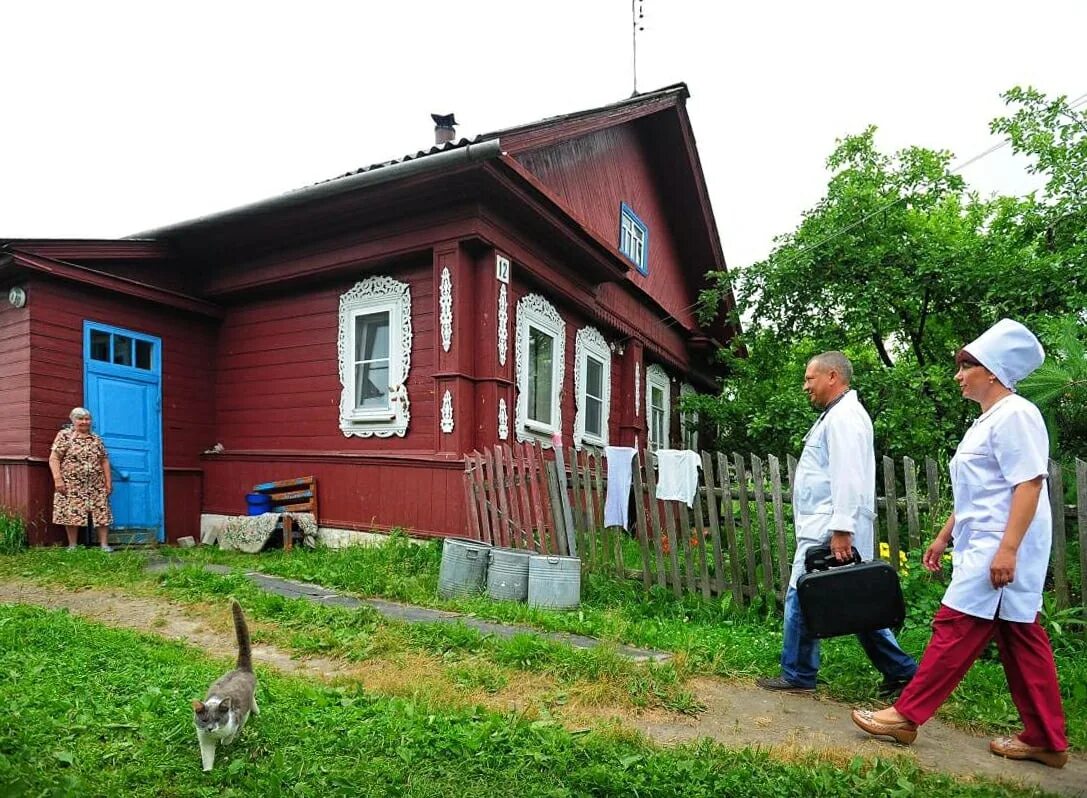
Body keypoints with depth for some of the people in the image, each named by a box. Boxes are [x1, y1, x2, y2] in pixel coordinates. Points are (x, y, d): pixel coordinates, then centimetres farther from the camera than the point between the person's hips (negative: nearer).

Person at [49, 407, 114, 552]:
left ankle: (104, 545, 5)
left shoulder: (96, 439, 13)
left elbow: (104, 461, 14)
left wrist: (108, 481, 9)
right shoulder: (64, 435, 0)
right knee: (71, 514, -1)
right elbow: (54, 458, -6)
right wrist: (58, 479, -16)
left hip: (96, 486, 3)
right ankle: (72, 546, 12)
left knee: (102, 513, 0)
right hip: (72, 485, -3)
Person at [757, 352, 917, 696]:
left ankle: (798, 675, 10)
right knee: (857, 603, 14)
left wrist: (841, 530, -25)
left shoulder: (843, 416, -12)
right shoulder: (836, 415, 20)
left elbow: (847, 477, -22)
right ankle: (900, 670, 21)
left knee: (801, 598, -1)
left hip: (829, 532, -10)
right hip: (826, 528, 10)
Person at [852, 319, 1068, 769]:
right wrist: (943, 537, 21)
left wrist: (1007, 548, -25)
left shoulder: (1014, 414, -12)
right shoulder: (986, 421, 18)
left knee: (956, 628, -5)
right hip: (983, 546, 10)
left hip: (1000, 549, -10)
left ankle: (906, 716, 3)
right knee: (1020, 640, 13)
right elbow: (972, 495, 21)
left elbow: (1029, 482, -20)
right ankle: (1046, 741, 22)